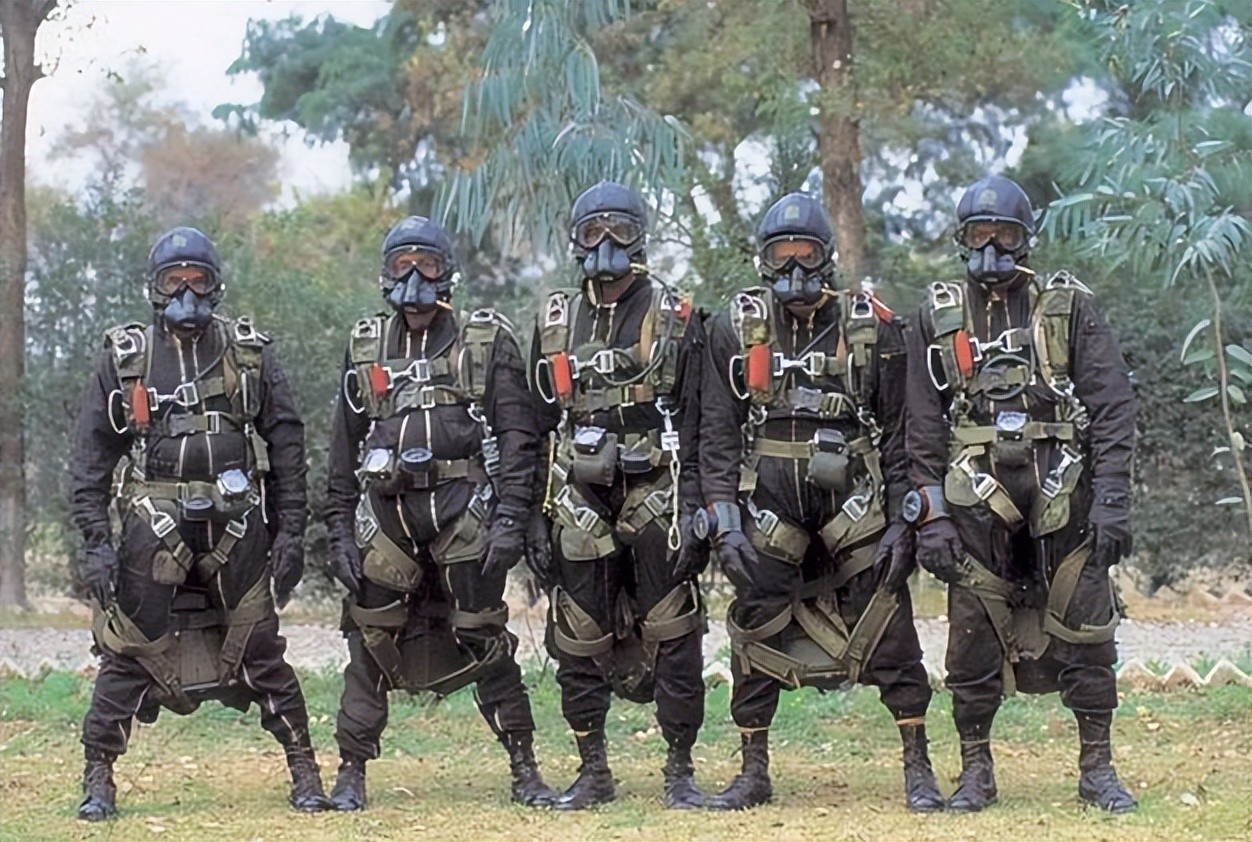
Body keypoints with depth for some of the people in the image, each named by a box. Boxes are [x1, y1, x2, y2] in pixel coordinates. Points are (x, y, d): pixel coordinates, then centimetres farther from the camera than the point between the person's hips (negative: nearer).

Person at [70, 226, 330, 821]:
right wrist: (96, 541, -4)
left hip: (235, 529, 0)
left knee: (261, 652, 3)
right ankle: (98, 781, 7)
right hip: (153, 531, 0)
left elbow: (287, 446, 7)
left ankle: (304, 772, 12)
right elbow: (91, 458, 4)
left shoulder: (250, 354, 6)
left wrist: (291, 530, 1)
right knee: (126, 653, -2)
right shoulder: (124, 359, 5)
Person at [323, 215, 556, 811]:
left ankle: (524, 771, 7)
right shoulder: (365, 349, 13)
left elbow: (518, 438, -1)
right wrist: (339, 531, 8)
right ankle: (351, 775, 8)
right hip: (384, 512, 3)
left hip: (463, 509, -3)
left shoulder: (487, 342, 4)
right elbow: (344, 450, 15)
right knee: (370, 642, 1)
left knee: (484, 639, -1)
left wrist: (510, 519, -10)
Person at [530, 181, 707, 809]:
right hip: (580, 501, 3)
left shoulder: (674, 319, 1)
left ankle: (680, 770, 5)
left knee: (672, 635, -3)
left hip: (655, 497, -3)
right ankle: (592, 772, 15)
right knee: (578, 640, 4)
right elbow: (538, 426, 14)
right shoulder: (555, 323, 12)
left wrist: (696, 512, -9)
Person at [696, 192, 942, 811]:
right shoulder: (735, 330, 5)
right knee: (756, 639, 4)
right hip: (767, 508, 1)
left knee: (891, 636, -3)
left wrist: (901, 521, -2)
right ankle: (754, 773, 16)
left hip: (854, 508, -1)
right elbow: (718, 436, 3)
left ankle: (918, 770, 6)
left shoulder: (872, 329, 2)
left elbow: (898, 434, 4)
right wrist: (725, 521, -5)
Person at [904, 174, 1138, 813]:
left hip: (1063, 499, -1)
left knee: (1085, 636, 0)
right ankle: (976, 772, 13)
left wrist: (1111, 499, -7)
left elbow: (1112, 408, 2)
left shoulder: (1070, 307, 6)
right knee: (973, 641, 2)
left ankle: (1097, 770, 10)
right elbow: (923, 426, 8)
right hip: (976, 503, 1)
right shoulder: (939, 318, 9)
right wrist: (930, 516, -1)